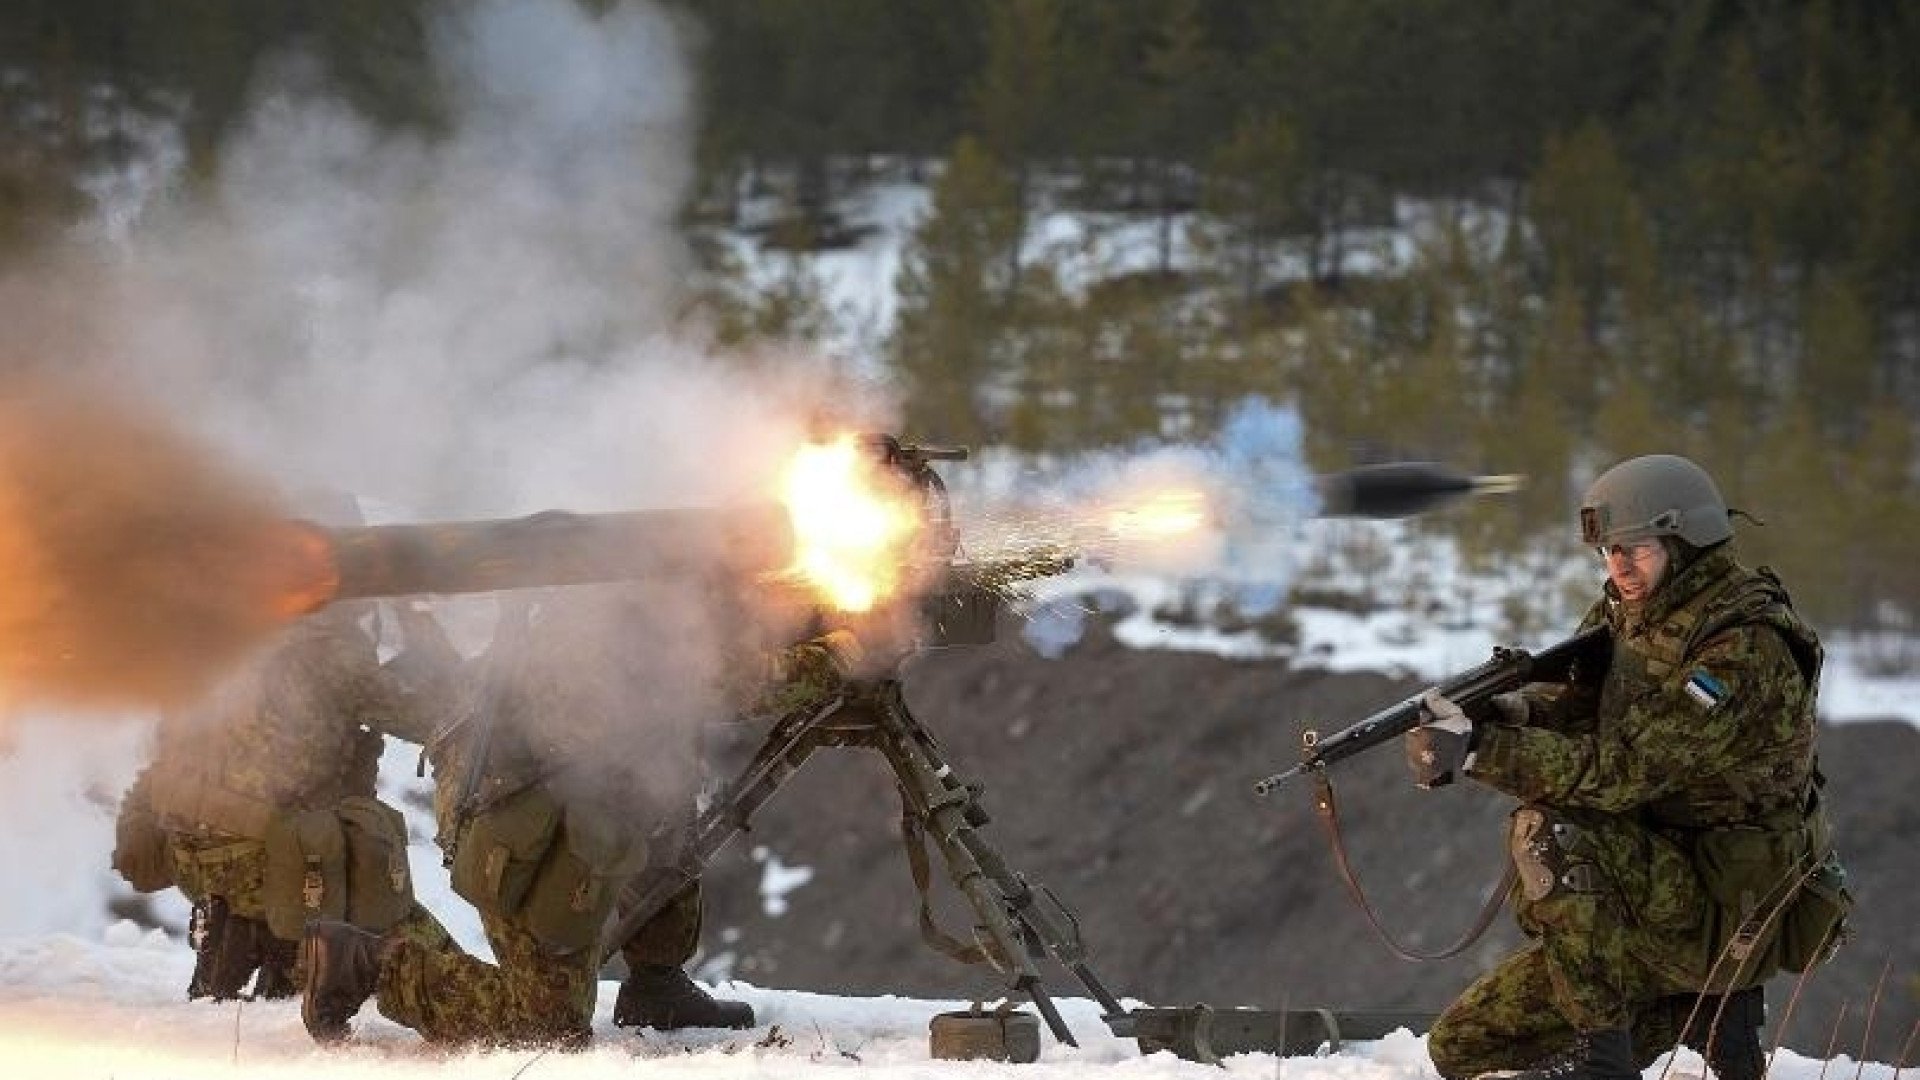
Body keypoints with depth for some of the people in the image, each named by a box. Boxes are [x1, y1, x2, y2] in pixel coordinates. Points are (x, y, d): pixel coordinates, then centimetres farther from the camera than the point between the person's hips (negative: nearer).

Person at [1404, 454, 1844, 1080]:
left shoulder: (1745, 650, -21)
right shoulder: (1624, 615, 8)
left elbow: (1622, 770, -27)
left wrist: (1476, 750, -32)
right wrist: (1504, 710, -20)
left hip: (1732, 913, -9)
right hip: (1658, 889, 9)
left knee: (1549, 828, -31)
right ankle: (1704, 1009, 11)